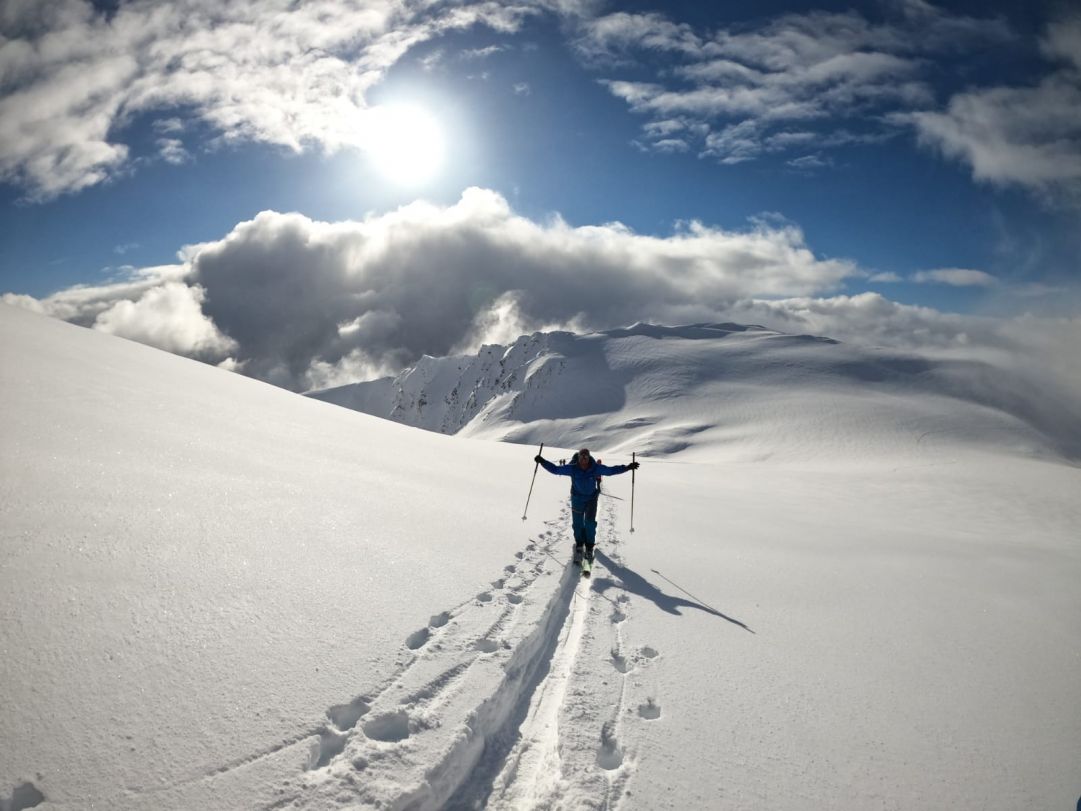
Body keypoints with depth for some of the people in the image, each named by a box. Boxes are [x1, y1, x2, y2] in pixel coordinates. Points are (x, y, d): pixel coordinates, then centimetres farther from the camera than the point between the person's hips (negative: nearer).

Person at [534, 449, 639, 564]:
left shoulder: (596, 468, -19)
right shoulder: (572, 468, -20)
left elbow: (611, 470, -10)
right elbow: (555, 469, -14)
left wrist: (627, 467, -15)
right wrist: (542, 462, -25)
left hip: (592, 498, 0)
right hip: (577, 498, 0)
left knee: (590, 523, 0)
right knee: (577, 522, 6)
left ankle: (589, 547, 17)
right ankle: (579, 544, 29)